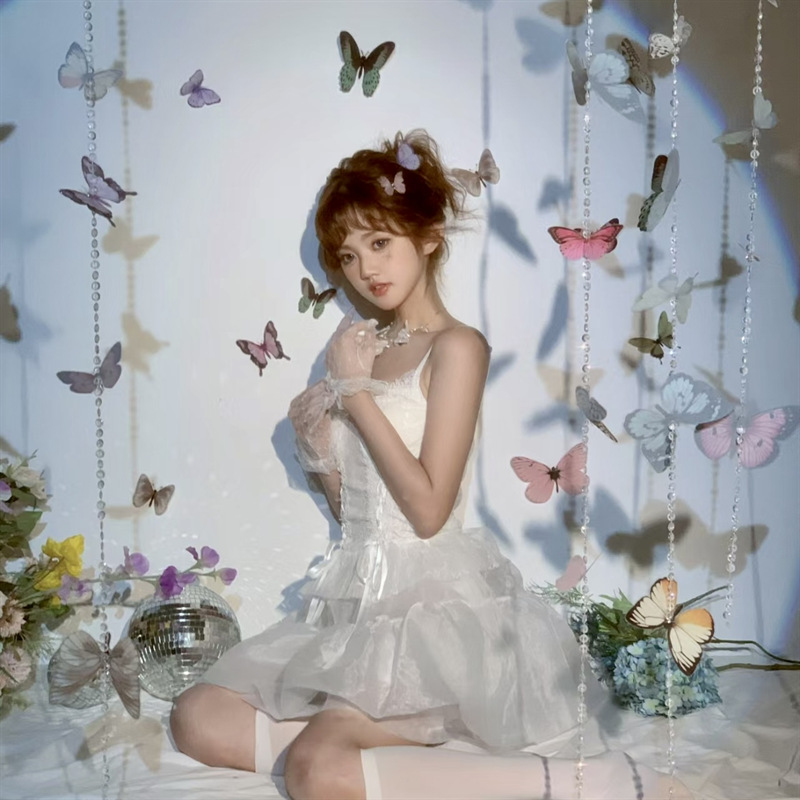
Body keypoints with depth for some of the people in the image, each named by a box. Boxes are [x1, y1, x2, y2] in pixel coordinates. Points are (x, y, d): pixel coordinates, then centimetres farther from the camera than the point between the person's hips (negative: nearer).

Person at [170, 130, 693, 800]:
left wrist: (354, 391, -11)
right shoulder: (366, 348, 13)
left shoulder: (456, 347, -8)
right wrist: (316, 440, -3)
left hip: (435, 601, -8)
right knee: (197, 719, -2)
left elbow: (428, 509, -17)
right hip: (358, 595, 8)